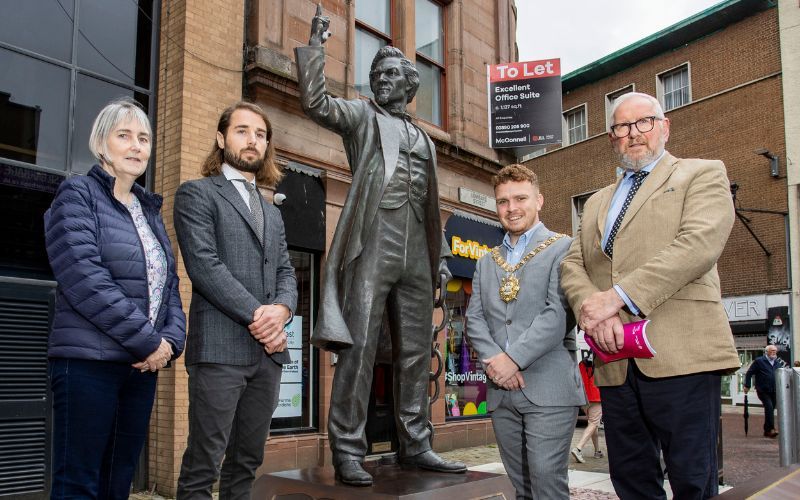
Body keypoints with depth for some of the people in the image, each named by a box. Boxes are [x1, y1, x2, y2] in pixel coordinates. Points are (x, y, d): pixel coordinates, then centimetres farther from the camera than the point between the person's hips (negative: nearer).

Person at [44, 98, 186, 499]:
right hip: (88, 361, -6)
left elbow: (169, 284, 14)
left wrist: (171, 339, -5)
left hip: (142, 365, 6)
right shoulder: (78, 195, -3)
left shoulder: (150, 210, 17)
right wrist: (149, 341, -15)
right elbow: (86, 279, -16)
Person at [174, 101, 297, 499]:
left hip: (269, 351, 6)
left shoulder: (273, 214, 23)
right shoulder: (196, 194, 4)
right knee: (202, 467, -3)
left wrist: (282, 309, -7)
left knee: (246, 463, 11)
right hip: (220, 347, -6)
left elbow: (286, 272, 15)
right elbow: (203, 264, -9)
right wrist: (255, 314, -14)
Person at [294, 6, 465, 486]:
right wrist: (316, 42, -4)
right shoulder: (361, 115, 13)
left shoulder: (425, 139, 25)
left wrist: (440, 253, 15)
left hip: (416, 254, 5)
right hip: (372, 247, -5)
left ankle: (415, 446, 16)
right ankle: (349, 453, -2)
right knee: (359, 348, -8)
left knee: (416, 351, 6)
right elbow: (316, 102, -7)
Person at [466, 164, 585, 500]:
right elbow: (474, 318, 9)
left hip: (548, 387, -5)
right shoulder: (486, 262, 18)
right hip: (501, 391, 5)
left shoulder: (562, 249, 0)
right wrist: (493, 359, -9)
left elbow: (558, 314, -11)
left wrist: (514, 358, -16)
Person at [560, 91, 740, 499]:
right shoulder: (597, 202, 24)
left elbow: (699, 243, -10)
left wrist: (616, 296, -17)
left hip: (681, 357, -5)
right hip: (616, 364, 5)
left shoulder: (703, 174, 8)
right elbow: (572, 265, 13)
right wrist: (591, 308, -10)